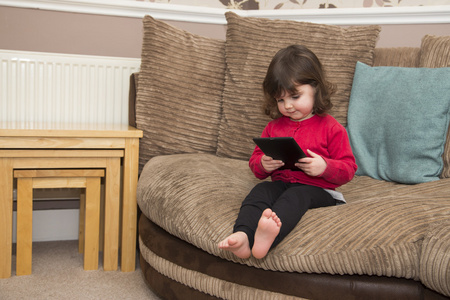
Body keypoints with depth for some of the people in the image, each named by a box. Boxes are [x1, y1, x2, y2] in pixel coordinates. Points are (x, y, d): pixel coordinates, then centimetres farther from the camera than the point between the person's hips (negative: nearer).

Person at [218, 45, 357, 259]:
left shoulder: (331, 128, 4)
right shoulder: (274, 126, 17)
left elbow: (348, 169, 2)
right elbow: (255, 160, 21)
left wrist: (324, 167, -19)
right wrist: (263, 164, -5)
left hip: (317, 188, -4)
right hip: (280, 183, 4)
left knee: (294, 196, -36)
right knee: (259, 191, -28)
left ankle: (268, 236, -64)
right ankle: (242, 236, -53)